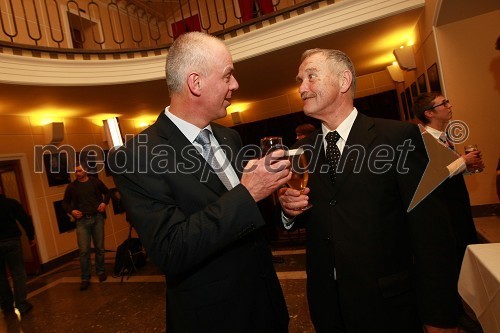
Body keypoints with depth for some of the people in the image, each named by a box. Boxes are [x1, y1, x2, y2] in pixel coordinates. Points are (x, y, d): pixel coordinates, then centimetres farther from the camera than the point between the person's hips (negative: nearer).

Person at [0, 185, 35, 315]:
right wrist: (31, 237, 2)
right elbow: (26, 220, -7)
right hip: (11, 241, -2)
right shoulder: (11, 203, -6)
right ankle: (21, 304, 0)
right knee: (18, 272, 4)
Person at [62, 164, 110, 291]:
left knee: (99, 248, 9)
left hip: (97, 218, 1)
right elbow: (65, 203, 13)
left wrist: (104, 203, -2)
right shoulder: (71, 187, 4)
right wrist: (71, 211, -6)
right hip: (82, 220, 0)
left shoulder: (95, 182, 4)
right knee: (84, 250, -6)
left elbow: (107, 193, 17)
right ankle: (85, 278, 7)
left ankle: (101, 272, 27)